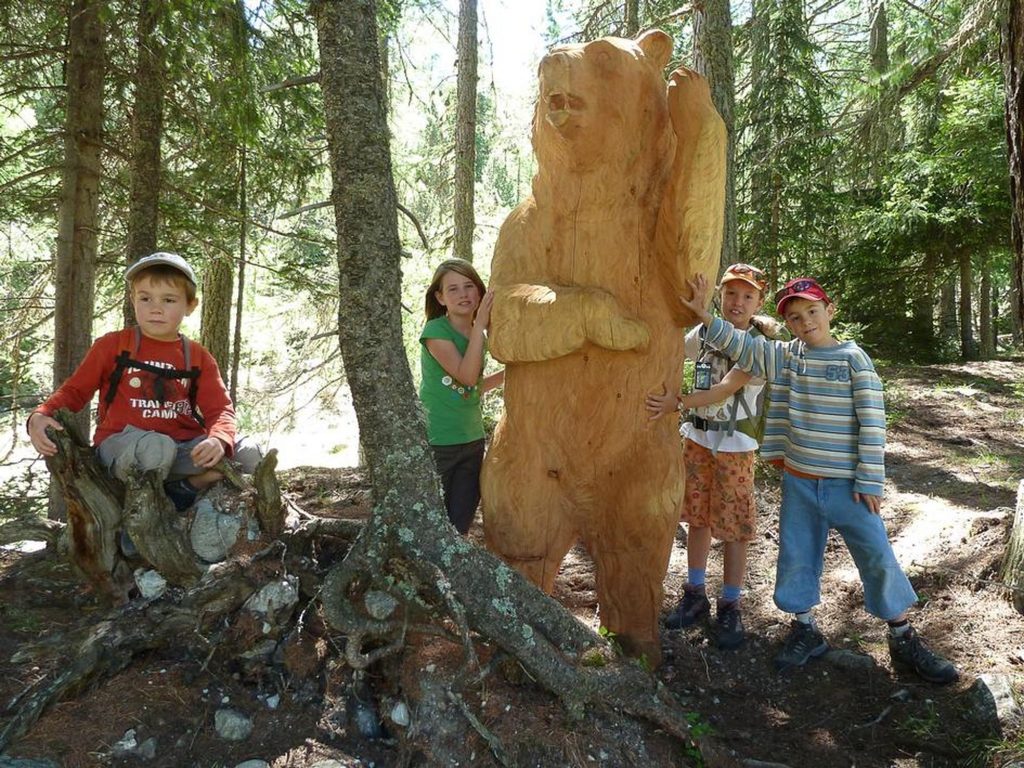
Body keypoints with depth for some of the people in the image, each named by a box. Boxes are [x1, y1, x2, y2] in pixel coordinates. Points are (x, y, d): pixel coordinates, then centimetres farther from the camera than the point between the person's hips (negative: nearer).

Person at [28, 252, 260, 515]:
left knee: (248, 456, -20)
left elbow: (220, 409, 0)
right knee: (156, 449, -39)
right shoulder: (112, 345, 5)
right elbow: (75, 391, 10)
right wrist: (41, 416, -12)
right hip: (122, 443, -2)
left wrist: (219, 439, -24)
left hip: (183, 446, 2)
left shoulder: (199, 358, 9)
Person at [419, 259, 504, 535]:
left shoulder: (479, 335, 9)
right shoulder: (436, 331, -12)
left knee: (461, 523, 11)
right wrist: (480, 323, -23)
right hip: (437, 442, -6)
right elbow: (466, 376, -24)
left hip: (472, 439, 6)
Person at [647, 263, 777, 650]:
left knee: (733, 527, 0)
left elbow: (726, 390, -25)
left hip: (734, 443, -4)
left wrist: (677, 403, -35)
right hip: (696, 436, 4)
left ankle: (729, 608, 15)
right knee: (697, 518, 12)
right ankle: (695, 595, 26)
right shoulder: (703, 333, 1)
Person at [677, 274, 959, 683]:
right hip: (798, 480, 4)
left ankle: (904, 639, 19)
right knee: (797, 555, 10)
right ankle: (805, 630, 29)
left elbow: (872, 423, -10)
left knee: (877, 556, 1)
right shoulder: (786, 356, 3)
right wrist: (704, 315, -11)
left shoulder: (853, 358, -8)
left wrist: (869, 481, -12)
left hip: (846, 483, -3)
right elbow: (743, 346, 3)